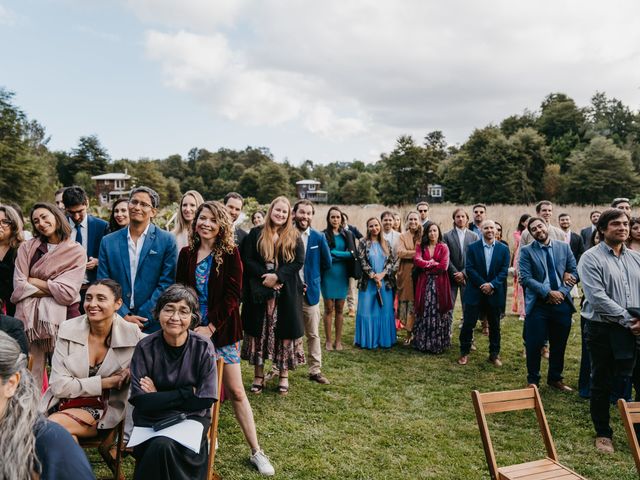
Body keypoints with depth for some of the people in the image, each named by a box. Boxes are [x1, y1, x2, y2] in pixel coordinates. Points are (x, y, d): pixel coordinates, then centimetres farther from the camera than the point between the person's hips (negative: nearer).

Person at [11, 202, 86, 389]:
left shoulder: (76, 251, -1)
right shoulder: (27, 248, 8)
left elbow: (67, 293, -9)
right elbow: (19, 287, -2)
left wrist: (33, 281, -2)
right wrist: (53, 289, -7)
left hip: (63, 317, -2)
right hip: (30, 317, 2)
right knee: (30, 374, 0)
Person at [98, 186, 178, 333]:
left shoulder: (167, 241, -3)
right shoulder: (108, 242, 6)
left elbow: (166, 283, -5)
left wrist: (142, 318, -10)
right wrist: (124, 316, -8)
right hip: (116, 321, 2)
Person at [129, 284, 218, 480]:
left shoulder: (203, 347, -9)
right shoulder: (145, 347, -7)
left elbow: (204, 401, -10)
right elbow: (141, 401, -12)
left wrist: (158, 397, -9)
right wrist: (187, 393, -15)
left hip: (191, 417, -1)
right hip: (151, 419, 1)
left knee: (165, 445, -30)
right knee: (162, 445, -30)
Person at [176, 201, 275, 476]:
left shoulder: (229, 253, -6)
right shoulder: (186, 254, 5)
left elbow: (232, 295, -11)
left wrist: (211, 327, -14)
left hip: (222, 330, -3)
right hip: (193, 329, 3)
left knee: (235, 391, 0)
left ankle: (256, 452, 9)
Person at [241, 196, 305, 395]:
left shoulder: (294, 237, 5)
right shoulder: (255, 234, 4)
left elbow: (298, 262, -4)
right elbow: (248, 260, -2)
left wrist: (277, 276, -15)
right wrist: (266, 276, -15)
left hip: (286, 293, 0)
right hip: (259, 292, 0)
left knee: (285, 331, 4)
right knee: (258, 332, 6)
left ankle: (284, 375, 18)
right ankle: (258, 375, 19)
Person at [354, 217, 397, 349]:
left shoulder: (385, 244, 9)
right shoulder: (363, 243, -1)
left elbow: (392, 261, 3)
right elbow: (362, 262, -7)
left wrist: (382, 274, -11)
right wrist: (374, 276, -13)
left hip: (385, 282, 3)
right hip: (369, 282, -3)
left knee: (385, 311, 6)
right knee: (368, 311, 1)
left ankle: (384, 339, 16)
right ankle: (368, 340, 11)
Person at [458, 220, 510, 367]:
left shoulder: (503, 249, 3)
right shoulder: (472, 247, 0)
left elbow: (504, 271, -3)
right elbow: (470, 269, -7)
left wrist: (492, 285, -16)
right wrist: (483, 285, -15)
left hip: (495, 293, 1)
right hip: (475, 292, -1)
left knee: (495, 326, 11)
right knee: (468, 324, 2)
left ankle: (494, 354, 23)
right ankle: (464, 353, 15)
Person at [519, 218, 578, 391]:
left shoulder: (564, 247, 7)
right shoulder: (526, 251, -3)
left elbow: (574, 272, 6)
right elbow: (526, 278, -10)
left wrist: (562, 292, -8)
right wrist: (548, 293, -16)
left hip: (562, 302, 3)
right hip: (538, 304, -3)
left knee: (559, 344, 13)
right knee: (534, 344, 2)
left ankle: (555, 378, 31)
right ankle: (533, 380, 20)